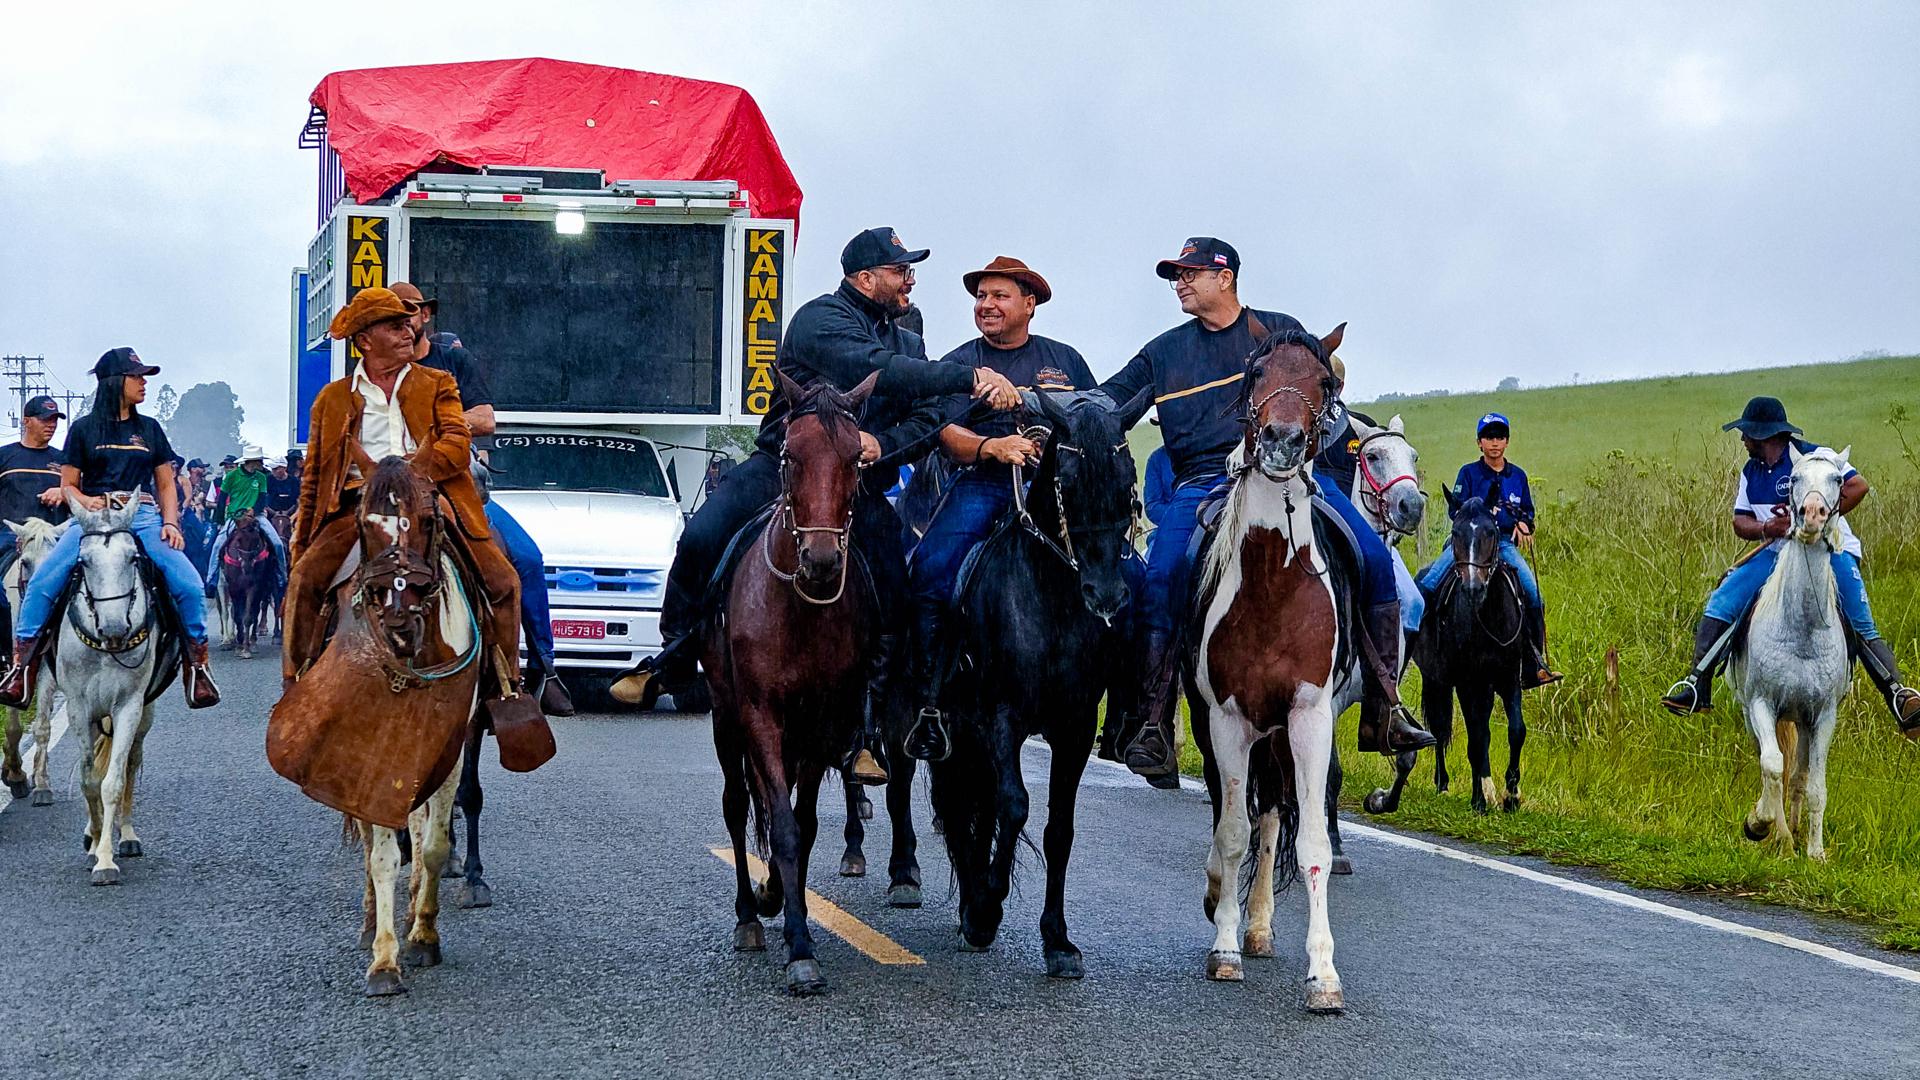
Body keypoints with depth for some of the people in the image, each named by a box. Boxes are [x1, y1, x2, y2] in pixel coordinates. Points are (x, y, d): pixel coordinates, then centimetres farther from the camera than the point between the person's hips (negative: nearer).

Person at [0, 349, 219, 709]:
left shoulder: (150, 429, 16)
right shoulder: (84, 429, 9)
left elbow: (166, 485, 17)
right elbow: (68, 485, 10)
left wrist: (170, 523, 0)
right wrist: (84, 500, -12)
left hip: (142, 518, 1)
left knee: (189, 584, -20)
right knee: (42, 582, -23)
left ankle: (197, 664, -2)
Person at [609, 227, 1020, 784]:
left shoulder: (908, 343, 15)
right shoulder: (821, 319, -8)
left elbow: (925, 423, 3)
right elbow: (878, 371, -25)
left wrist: (882, 442, -20)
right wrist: (969, 377, -30)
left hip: (858, 486, 5)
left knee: (894, 590, -12)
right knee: (700, 539, -25)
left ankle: (864, 737, -4)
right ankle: (671, 659, -3)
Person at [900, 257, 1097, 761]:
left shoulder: (1063, 359, 20)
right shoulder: (958, 365, 14)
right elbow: (948, 435, 0)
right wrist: (991, 447, -20)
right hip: (982, 485, -1)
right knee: (928, 573, -27)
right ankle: (930, 701, -19)